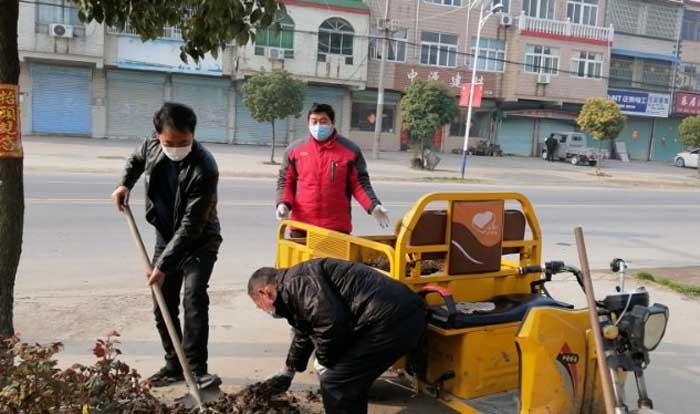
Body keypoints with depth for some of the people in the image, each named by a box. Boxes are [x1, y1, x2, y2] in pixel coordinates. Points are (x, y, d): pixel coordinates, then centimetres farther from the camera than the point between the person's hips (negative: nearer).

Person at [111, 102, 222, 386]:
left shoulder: (204, 169, -31)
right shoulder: (152, 146, -11)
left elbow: (191, 226, -30)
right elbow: (136, 160, 17)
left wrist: (163, 265, -29)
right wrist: (125, 184, -2)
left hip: (199, 242, -6)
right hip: (166, 237, 6)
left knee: (193, 301, -19)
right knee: (162, 306, 9)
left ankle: (196, 369, -12)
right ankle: (174, 365, 22)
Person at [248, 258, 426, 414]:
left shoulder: (295, 284, -8)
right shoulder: (299, 284, 26)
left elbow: (331, 323, -21)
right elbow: (303, 335, 42)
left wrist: (323, 361, -2)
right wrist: (287, 372, 55)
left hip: (390, 320, -11)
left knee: (335, 383, 0)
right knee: (352, 380, 25)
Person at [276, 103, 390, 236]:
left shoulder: (350, 150, 2)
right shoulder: (295, 149, 6)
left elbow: (360, 183, 3)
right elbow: (286, 181, 11)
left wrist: (373, 206, -13)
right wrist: (283, 203, -8)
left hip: (337, 226, -1)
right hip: (302, 224, 2)